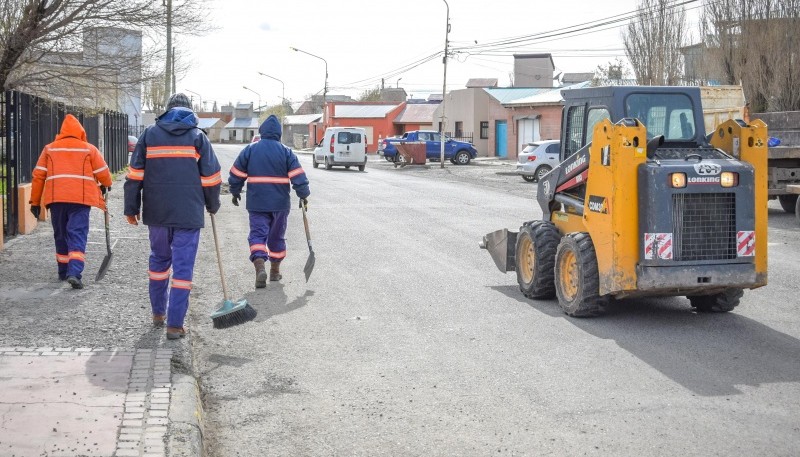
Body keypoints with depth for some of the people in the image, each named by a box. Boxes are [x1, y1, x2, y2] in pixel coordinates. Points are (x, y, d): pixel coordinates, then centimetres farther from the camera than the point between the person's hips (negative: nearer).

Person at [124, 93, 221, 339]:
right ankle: (175, 324, -4)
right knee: (183, 267, 0)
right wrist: (212, 205, 18)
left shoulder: (149, 134, 6)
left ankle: (158, 312, 30)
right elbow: (211, 177, 2)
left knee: (159, 260, 21)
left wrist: (131, 208, 9)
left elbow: (135, 175, 3)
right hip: (189, 214, -2)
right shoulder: (198, 136, 2)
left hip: (157, 213, 3)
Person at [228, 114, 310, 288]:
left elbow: (236, 174, 4)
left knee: (257, 234, 0)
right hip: (280, 203, 1)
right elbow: (298, 176, -7)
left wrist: (235, 192, 18)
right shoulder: (286, 152, -3)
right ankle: (275, 270, 24)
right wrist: (303, 195, 4)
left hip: (257, 203, -1)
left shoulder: (250, 150, -1)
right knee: (277, 236, 16)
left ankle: (260, 266, -24)